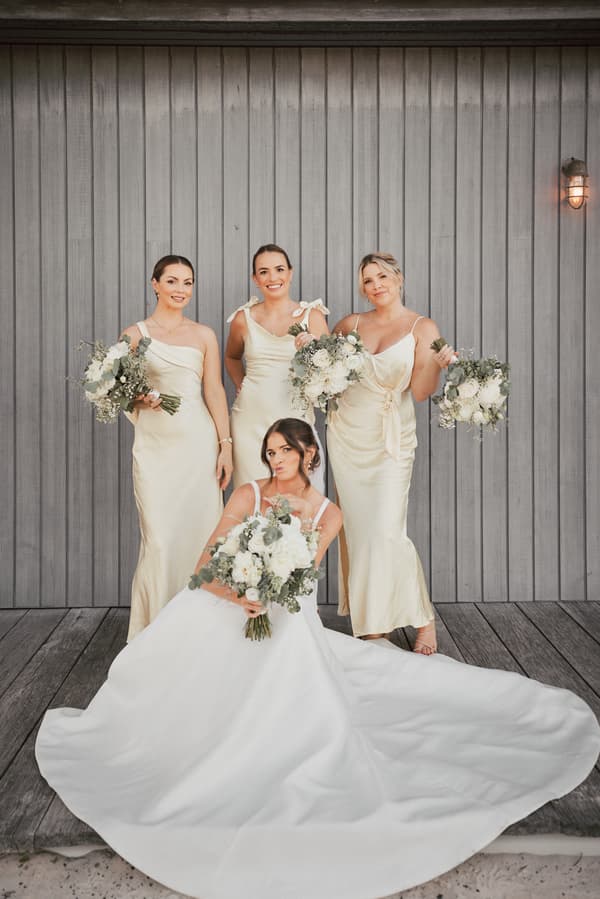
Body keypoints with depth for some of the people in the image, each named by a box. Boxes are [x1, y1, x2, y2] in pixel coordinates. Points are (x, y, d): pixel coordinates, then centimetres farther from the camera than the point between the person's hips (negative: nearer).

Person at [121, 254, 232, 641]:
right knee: (159, 538, -5)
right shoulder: (135, 333, 6)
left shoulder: (204, 335, 9)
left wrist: (225, 445, 0)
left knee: (200, 532, 0)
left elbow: (215, 392, 7)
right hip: (155, 444, -1)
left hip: (199, 441, 1)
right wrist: (139, 399, -12)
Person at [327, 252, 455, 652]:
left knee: (387, 531, -13)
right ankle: (367, 621, 17)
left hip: (391, 439, -4)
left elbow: (420, 391, -10)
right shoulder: (351, 323, 6)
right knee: (356, 528, 6)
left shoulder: (423, 327, -3)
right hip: (347, 434, 4)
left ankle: (424, 619, 4)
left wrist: (435, 364, -29)